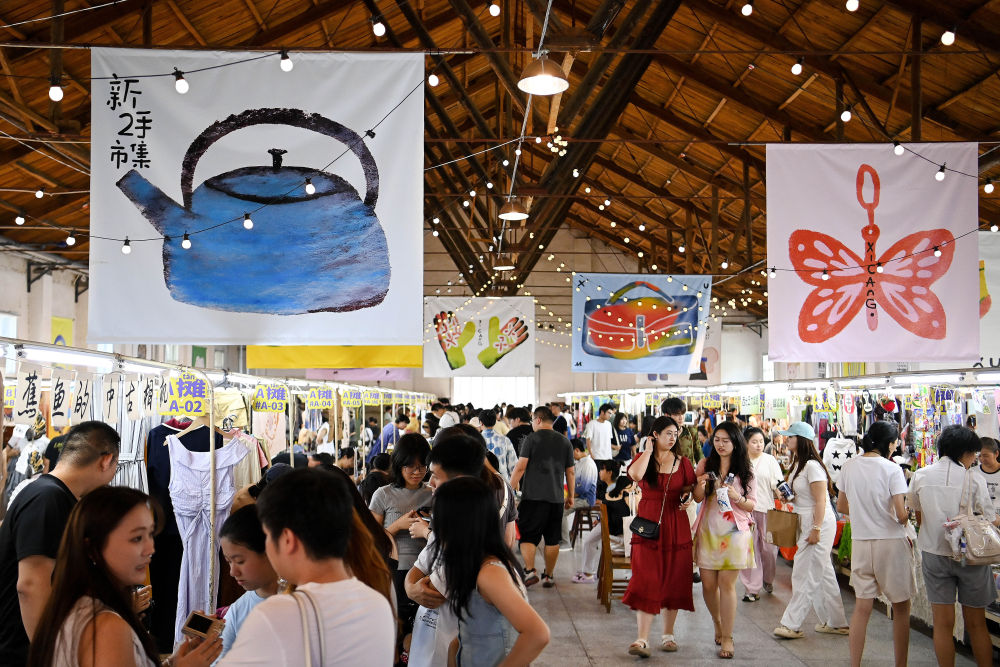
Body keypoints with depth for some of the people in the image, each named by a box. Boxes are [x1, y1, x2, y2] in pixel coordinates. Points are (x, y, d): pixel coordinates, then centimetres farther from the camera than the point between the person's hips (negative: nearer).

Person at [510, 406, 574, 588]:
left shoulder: (531, 439, -3)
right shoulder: (565, 442, 9)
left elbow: (520, 467, -8)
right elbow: (570, 472, 11)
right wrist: (571, 496, 19)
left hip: (533, 496, -4)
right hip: (556, 497, 4)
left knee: (528, 536, 2)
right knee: (552, 539, 10)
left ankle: (530, 570, -12)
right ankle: (548, 576, 15)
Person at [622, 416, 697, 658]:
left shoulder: (683, 463, 8)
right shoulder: (643, 458, 2)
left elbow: (691, 489, 16)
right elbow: (635, 475, -20)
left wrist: (687, 499, -6)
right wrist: (649, 450, -9)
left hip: (676, 526, 2)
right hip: (648, 524, -2)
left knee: (674, 581, 7)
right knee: (647, 581, -8)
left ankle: (668, 635, 21)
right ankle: (642, 639, -8)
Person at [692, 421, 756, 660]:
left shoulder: (746, 469, 1)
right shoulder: (705, 464, 6)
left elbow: (752, 505, 3)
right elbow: (697, 498, 8)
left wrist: (736, 497, -17)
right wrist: (700, 485, -13)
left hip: (734, 531, -2)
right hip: (708, 530, 2)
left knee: (727, 584, -5)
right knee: (708, 584, 6)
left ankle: (727, 638, 5)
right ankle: (718, 624, 32)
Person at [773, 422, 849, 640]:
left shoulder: (812, 466, -17)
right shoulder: (798, 464, 13)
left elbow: (820, 500, -20)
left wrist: (816, 530, -22)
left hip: (819, 524, -10)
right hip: (806, 524, 10)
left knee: (804, 575, -5)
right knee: (824, 574, 15)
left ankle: (792, 624, -1)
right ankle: (836, 623, 23)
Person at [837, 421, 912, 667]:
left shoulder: (849, 466, 2)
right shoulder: (892, 470, -12)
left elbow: (841, 506, 11)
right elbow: (901, 515, -16)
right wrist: (904, 521, 6)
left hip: (860, 543, 4)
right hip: (891, 542, -4)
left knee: (862, 607, 11)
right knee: (901, 608, 11)